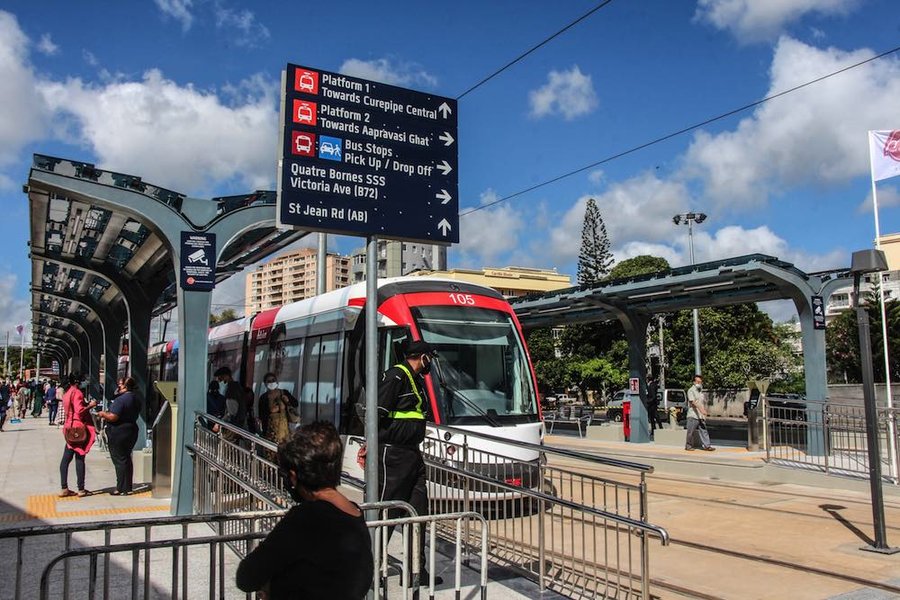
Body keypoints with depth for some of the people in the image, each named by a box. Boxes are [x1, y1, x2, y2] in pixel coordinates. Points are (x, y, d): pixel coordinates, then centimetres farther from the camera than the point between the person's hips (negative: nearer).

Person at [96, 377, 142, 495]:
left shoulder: (120, 399, -19)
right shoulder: (136, 400, 9)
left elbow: (113, 417, -24)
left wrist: (103, 414, -4)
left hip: (118, 433, -8)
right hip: (131, 431, 8)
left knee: (119, 460, -1)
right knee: (126, 459, 16)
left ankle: (121, 489, 2)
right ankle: (128, 487, 21)